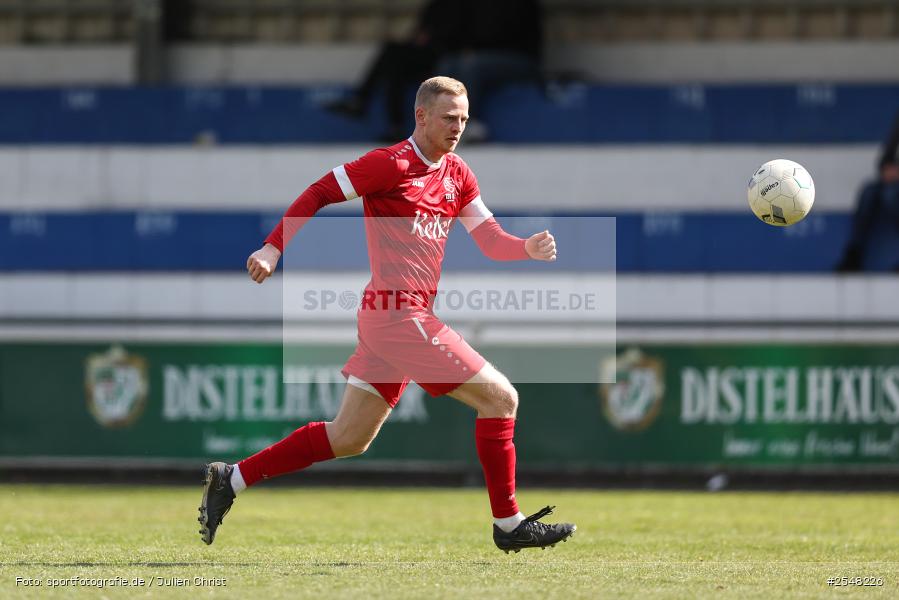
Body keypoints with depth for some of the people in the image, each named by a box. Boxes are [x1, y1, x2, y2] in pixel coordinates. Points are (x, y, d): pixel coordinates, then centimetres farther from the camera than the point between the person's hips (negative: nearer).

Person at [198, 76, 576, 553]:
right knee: (500, 398, -8)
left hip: (410, 315, 9)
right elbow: (319, 193, -6)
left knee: (348, 439, 13)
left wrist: (530, 248, -6)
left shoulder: (457, 174, 14)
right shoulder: (391, 164, -9)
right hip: (398, 313, -9)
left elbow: (491, 241, 14)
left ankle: (231, 479, 18)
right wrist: (273, 248, -13)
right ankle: (509, 525, -1)